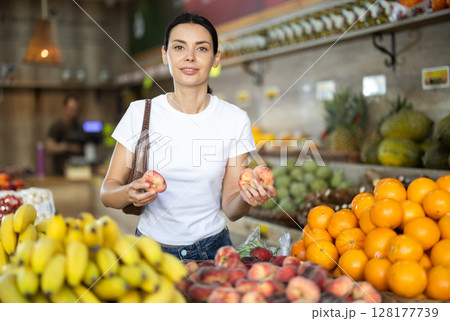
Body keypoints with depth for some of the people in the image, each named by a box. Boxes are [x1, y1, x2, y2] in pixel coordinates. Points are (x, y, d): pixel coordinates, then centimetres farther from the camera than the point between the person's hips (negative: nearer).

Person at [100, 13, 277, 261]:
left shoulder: (235, 120, -8)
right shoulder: (140, 113, -8)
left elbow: (230, 209, -5)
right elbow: (107, 192, -5)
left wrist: (245, 198, -27)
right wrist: (130, 193, -27)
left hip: (211, 248, 0)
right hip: (151, 247, 0)